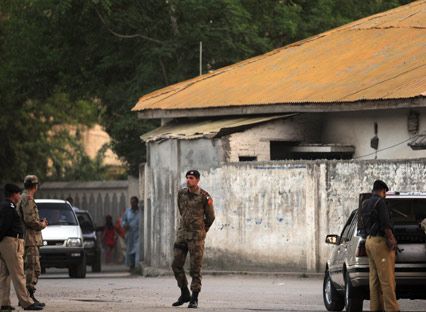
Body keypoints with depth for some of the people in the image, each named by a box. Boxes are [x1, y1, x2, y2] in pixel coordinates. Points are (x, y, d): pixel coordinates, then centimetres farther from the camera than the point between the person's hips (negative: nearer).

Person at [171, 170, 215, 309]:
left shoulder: (204, 197, -10)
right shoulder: (181, 194, 5)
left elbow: (210, 217, 2)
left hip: (196, 235, -5)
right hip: (182, 234, 5)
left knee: (195, 268, -4)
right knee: (176, 265, 3)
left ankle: (194, 299, 1)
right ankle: (184, 294, 18)